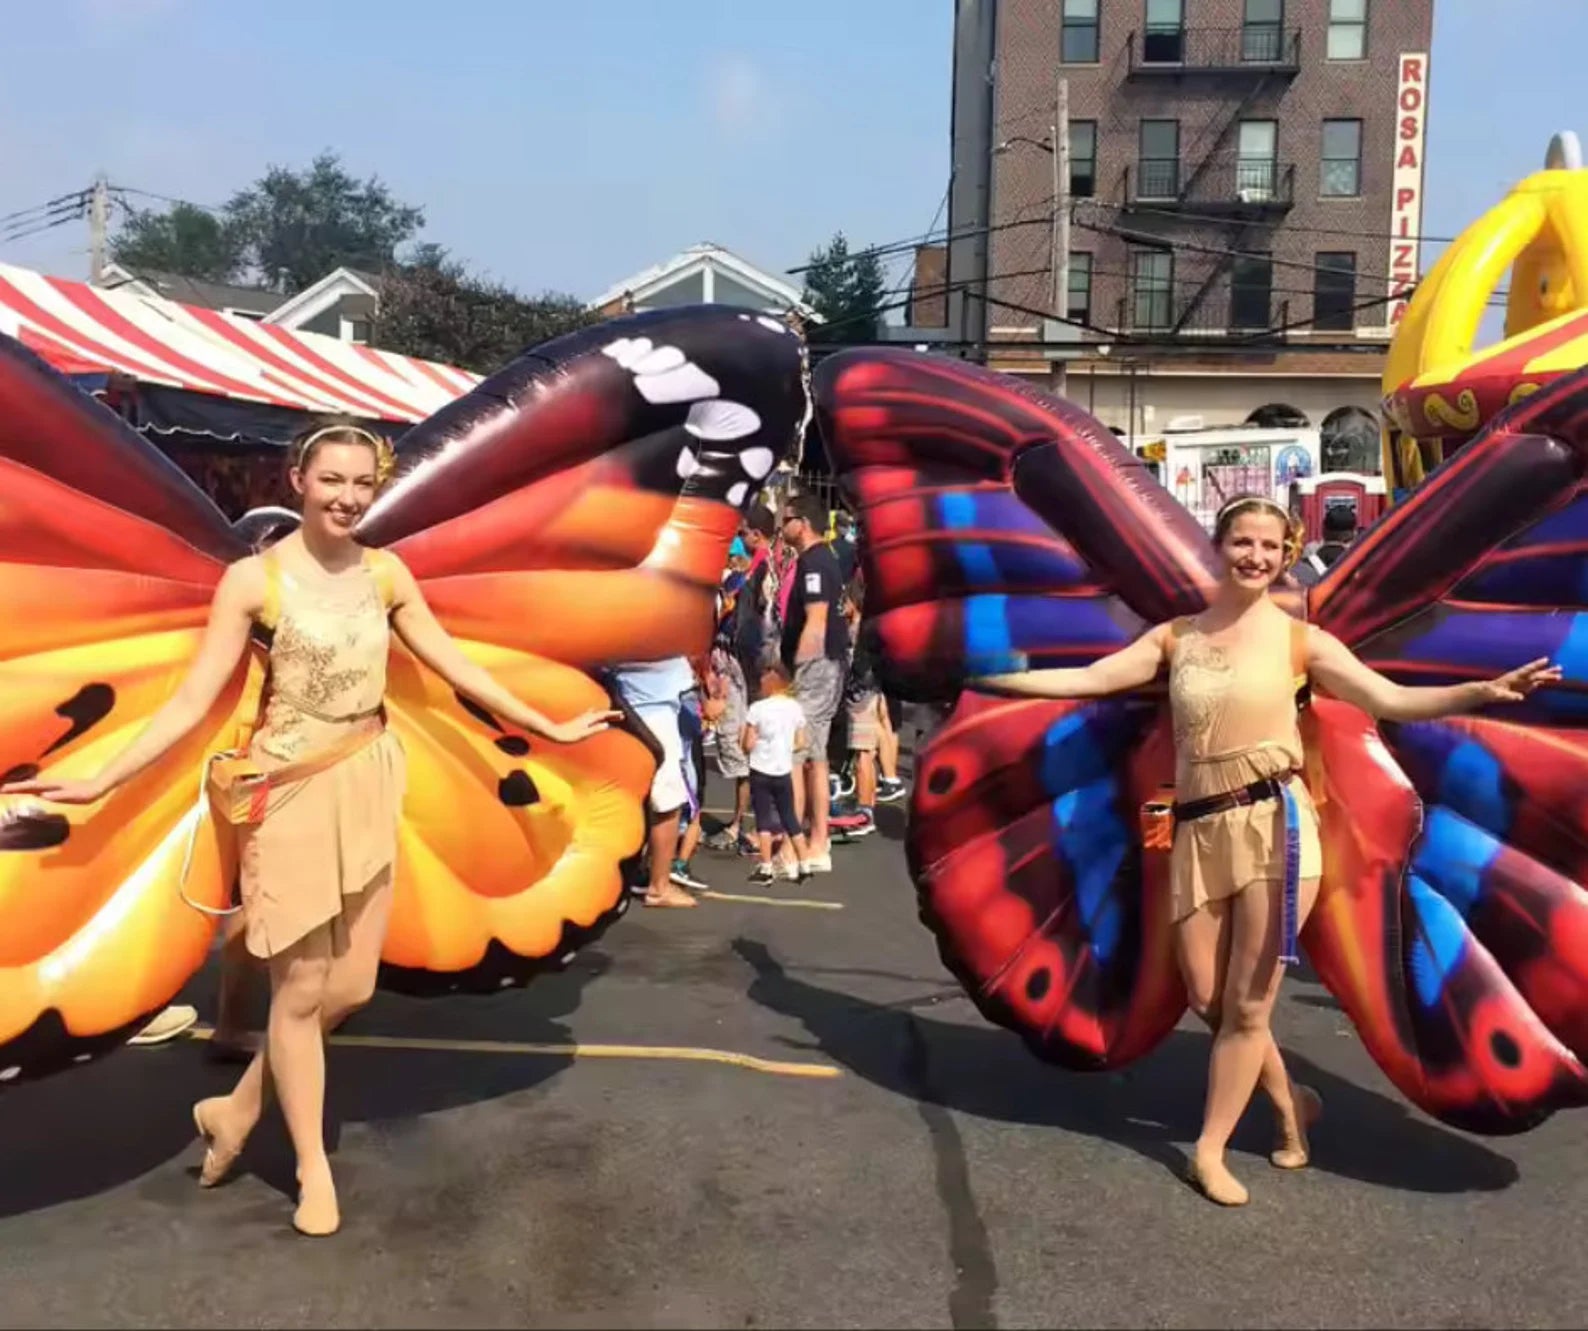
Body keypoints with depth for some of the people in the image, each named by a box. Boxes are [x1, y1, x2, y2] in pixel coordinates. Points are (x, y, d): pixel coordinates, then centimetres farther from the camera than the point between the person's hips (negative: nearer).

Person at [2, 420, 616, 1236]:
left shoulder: (386, 574, 2)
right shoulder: (253, 579, -11)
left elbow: (457, 668, 9)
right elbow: (193, 700, -11)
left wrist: (548, 727, 11)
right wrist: (101, 783, -19)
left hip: (368, 785, 5)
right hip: (292, 793, -5)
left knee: (351, 987, 9)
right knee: (300, 991, 5)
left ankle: (237, 1110, 33)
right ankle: (313, 1169, 24)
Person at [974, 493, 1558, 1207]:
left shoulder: (1298, 638, 2)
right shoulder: (1176, 637, 9)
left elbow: (1392, 700, -4)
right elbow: (1086, 680, 7)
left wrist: (1483, 690, -18)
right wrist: (987, 675, 3)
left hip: (1274, 822, -3)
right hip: (1198, 832, 3)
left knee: (1247, 1005, 1)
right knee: (1207, 999, 6)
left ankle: (1209, 1150, 18)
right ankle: (1291, 1104, 33)